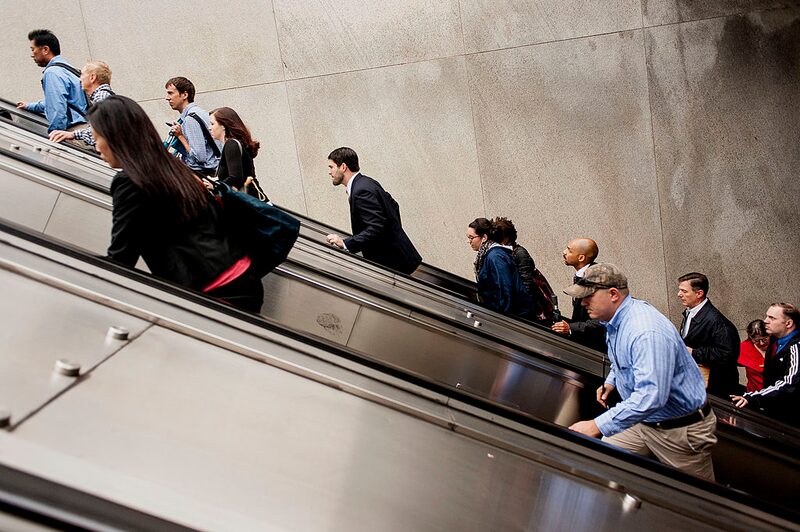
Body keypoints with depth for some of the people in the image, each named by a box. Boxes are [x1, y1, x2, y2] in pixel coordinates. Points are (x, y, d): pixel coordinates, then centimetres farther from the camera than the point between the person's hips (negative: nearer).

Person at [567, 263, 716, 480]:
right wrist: (611, 381, 8)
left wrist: (598, 426, -42)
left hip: (681, 430, -9)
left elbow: (650, 396, -41)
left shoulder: (647, 333, -33)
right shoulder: (615, 320, 0)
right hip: (644, 420, 9)